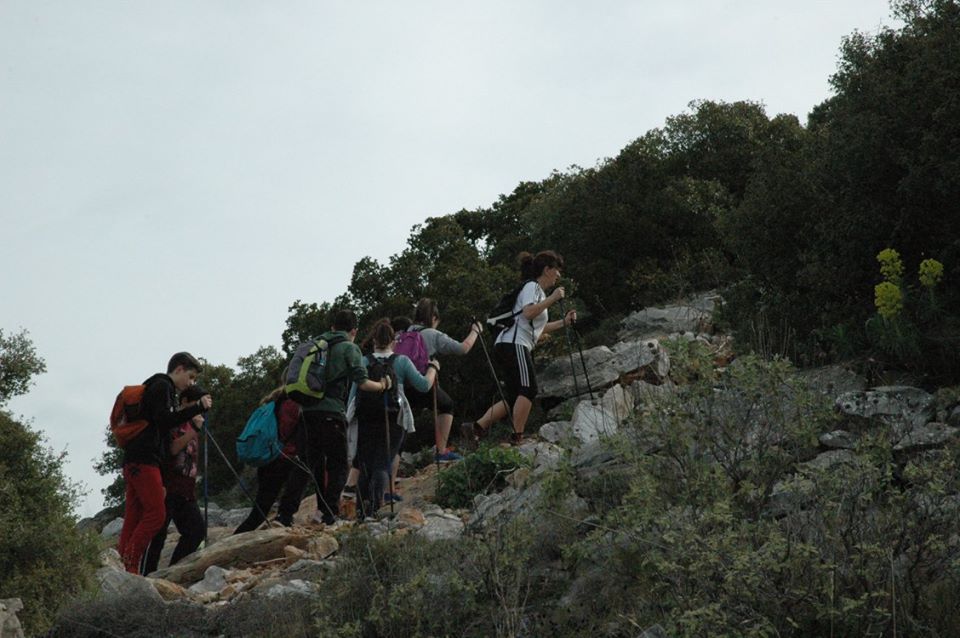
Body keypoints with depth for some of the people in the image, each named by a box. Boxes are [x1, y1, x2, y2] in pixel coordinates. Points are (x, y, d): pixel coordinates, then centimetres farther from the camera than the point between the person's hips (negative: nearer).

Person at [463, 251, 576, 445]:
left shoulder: (538, 290, 28)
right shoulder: (532, 287, -2)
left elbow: (538, 328, 30)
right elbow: (528, 313, -21)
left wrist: (563, 322, 23)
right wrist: (552, 299, -16)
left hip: (507, 347, 10)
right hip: (514, 344, -10)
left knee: (514, 398, 6)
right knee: (528, 389, -17)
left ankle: (476, 428, 1)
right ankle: (517, 437, -21)